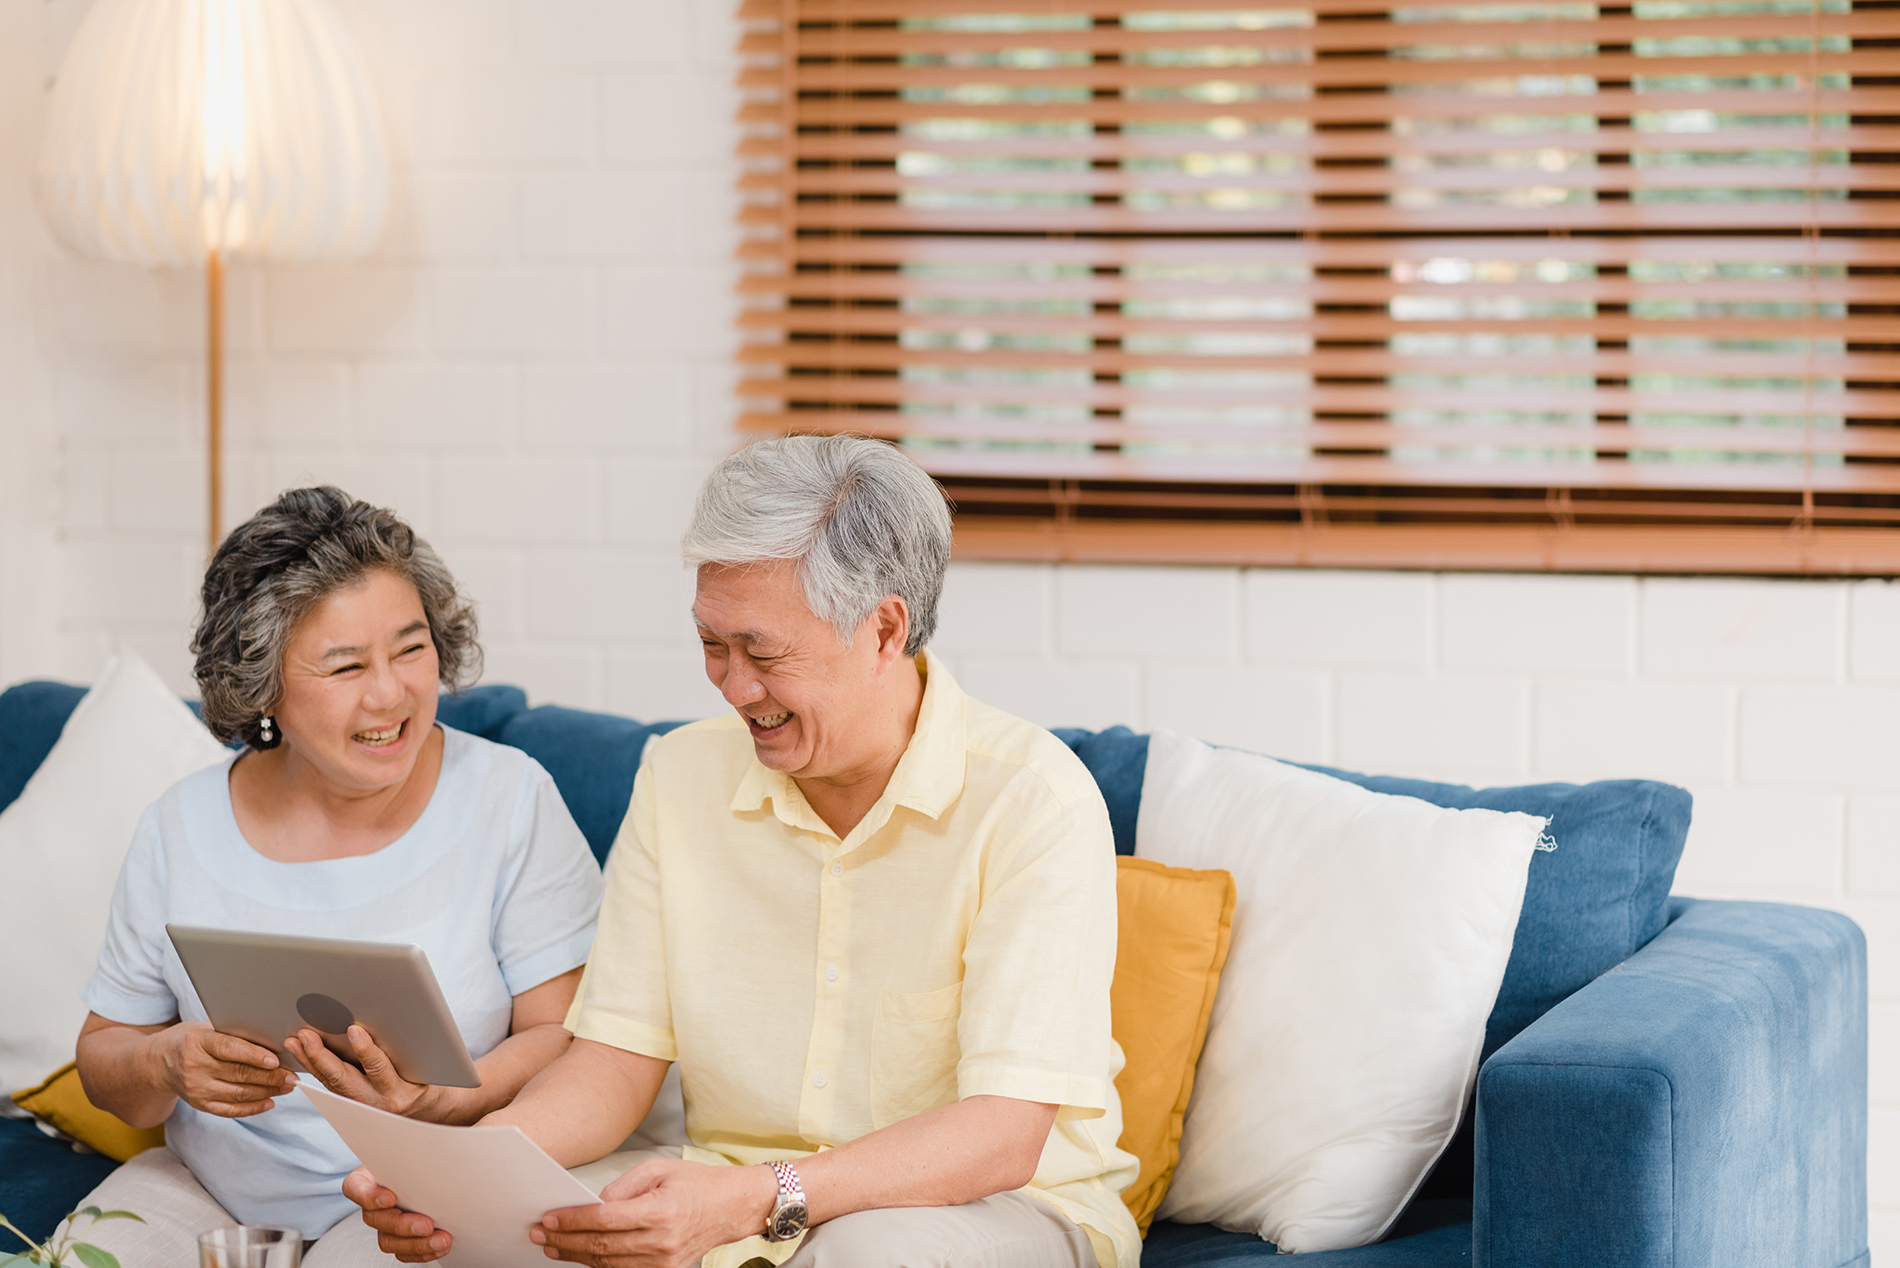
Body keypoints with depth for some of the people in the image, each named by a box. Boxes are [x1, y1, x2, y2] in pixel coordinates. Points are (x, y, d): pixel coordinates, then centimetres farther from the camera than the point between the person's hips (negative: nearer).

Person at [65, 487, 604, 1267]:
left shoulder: (511, 800, -4)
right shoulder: (184, 826, 3)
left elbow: (568, 1036, -7)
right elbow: (103, 1058, 9)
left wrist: (441, 1102, -26)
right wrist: (168, 1065, -15)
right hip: (212, 1185, 3)